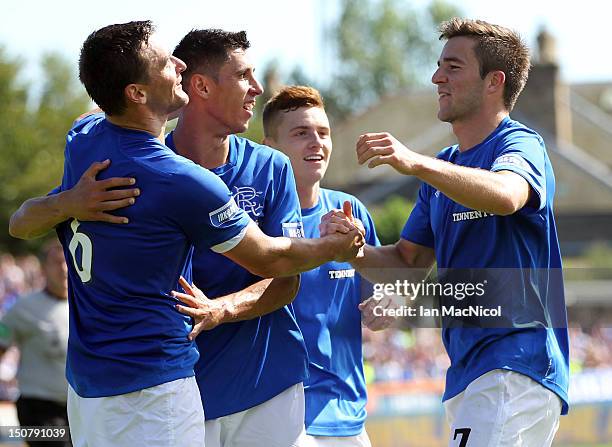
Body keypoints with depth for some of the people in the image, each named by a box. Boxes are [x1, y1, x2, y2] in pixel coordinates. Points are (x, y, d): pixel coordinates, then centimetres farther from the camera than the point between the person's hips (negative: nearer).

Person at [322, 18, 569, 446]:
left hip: (516, 366, -9)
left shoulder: (520, 145, -5)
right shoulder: (443, 169, 21)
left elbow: (505, 196, -30)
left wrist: (416, 163, -41)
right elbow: (407, 264, 19)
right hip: (467, 374, 9)